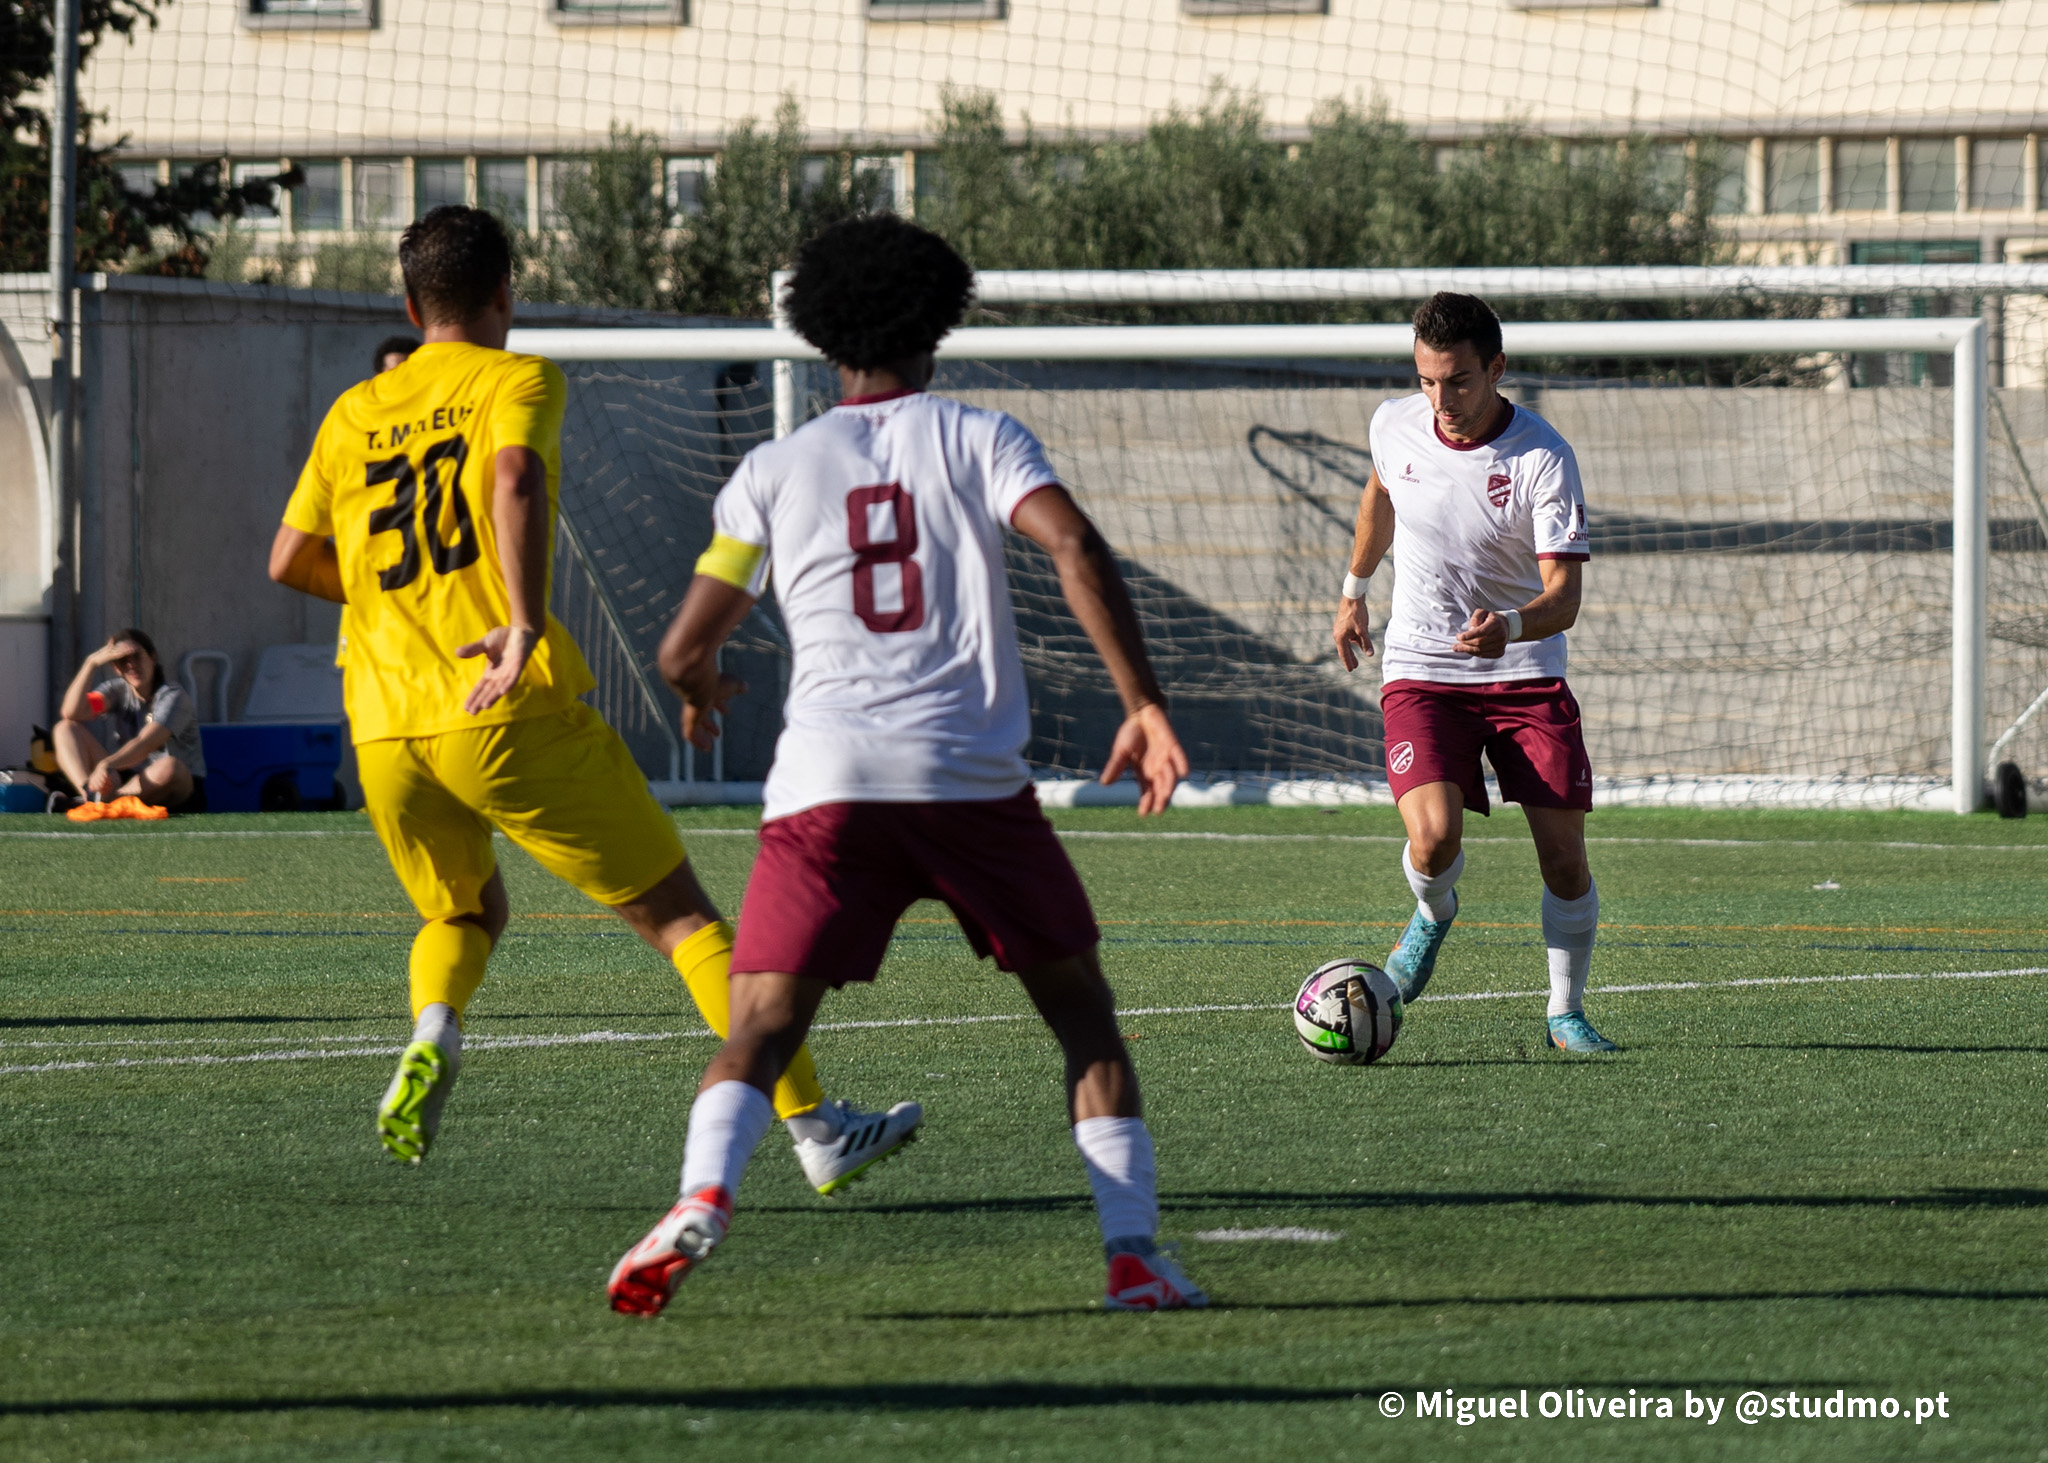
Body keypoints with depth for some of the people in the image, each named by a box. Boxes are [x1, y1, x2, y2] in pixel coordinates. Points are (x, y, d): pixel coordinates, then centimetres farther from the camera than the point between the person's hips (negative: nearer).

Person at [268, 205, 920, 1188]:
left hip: (383, 729, 5)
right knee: (677, 912, 4)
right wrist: (525, 622, -29)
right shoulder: (515, 380, 2)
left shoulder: (353, 414, 16)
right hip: (509, 710, -5)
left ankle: (431, 1038, -6)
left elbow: (290, 562, 19)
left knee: (463, 913, 28)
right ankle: (815, 1131, 1)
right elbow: (514, 478, -19)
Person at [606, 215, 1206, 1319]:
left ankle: (702, 1196, -32)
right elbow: (1074, 546, -8)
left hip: (826, 777, 0)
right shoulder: (976, 438, 10)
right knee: (1081, 1009, 15)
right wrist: (1144, 704, -7)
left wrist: (702, 691, 36)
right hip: (974, 773, 0)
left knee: (759, 1031, -2)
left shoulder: (774, 470, 13)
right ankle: (1133, 1251, 4)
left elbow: (684, 652, 12)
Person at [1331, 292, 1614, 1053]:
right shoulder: (1396, 427, -6)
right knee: (1434, 838, -21)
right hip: (1420, 670, 1)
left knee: (1563, 855, -7)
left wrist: (1510, 626, -44)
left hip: (1525, 675, -1)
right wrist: (1354, 590, 30)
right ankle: (1432, 913, 15)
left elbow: (1563, 597, -23)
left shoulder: (1543, 459, -18)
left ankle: (1567, 1012, 17)